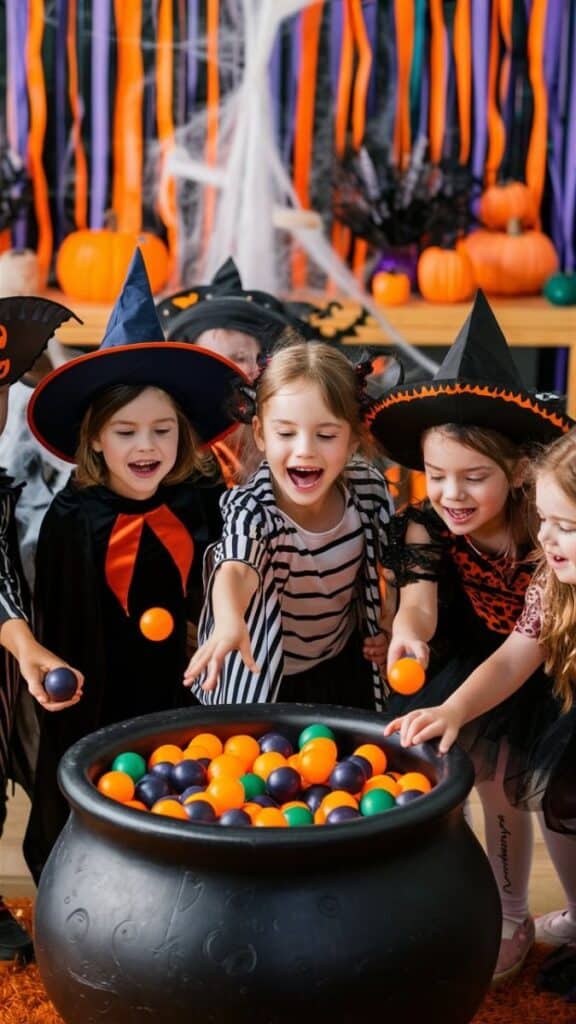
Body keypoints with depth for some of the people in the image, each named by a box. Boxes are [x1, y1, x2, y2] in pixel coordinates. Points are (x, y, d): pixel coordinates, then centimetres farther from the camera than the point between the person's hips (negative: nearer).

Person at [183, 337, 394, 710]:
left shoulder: (370, 489, -16)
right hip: (263, 681, -4)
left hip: (343, 669, 4)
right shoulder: (251, 508, -30)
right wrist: (230, 623, -70)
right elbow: (235, 570, -51)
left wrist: (386, 628, -5)